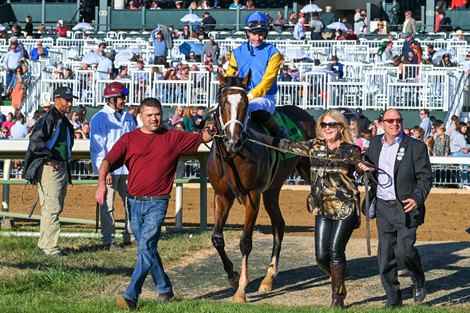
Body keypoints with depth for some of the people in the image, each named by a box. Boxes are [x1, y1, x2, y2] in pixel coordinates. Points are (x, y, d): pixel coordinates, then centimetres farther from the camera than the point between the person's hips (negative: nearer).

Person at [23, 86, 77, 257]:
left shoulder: (65, 122, 18)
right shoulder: (48, 118, -12)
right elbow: (35, 141, -20)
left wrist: (65, 163, 15)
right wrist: (49, 158, -17)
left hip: (62, 167, 10)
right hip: (49, 168, -10)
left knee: (57, 207, 13)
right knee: (51, 207, -11)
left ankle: (44, 243, 22)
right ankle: (50, 247, -11)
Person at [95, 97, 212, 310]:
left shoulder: (174, 138, 6)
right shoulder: (129, 139, 5)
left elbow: (202, 138, 13)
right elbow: (109, 160, -6)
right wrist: (102, 182, -21)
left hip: (157, 204, -3)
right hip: (134, 202, 3)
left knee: (145, 247, -15)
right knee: (148, 249, 14)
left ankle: (131, 296, -20)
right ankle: (164, 289, 31)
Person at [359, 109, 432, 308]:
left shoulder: (416, 147, -4)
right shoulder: (375, 144, 10)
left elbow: (425, 177, -5)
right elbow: (366, 163, 28)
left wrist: (417, 199, -21)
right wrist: (364, 166, 2)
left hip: (406, 207, -5)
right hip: (383, 208, 5)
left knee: (404, 250, -16)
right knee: (385, 256, 6)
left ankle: (419, 282, 14)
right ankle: (393, 300, 18)